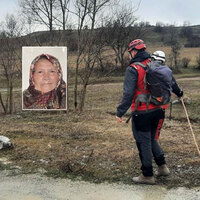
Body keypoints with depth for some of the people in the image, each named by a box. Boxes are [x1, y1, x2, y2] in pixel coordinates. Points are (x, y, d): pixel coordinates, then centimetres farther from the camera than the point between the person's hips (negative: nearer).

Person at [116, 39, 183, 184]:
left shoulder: (133, 69, -14)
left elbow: (128, 93, -21)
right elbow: (170, 80, 19)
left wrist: (120, 112, -17)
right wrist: (178, 92, 36)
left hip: (142, 112, -6)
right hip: (157, 110, 7)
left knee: (144, 143, 5)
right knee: (152, 139, 23)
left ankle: (148, 175, 14)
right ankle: (162, 167, 23)